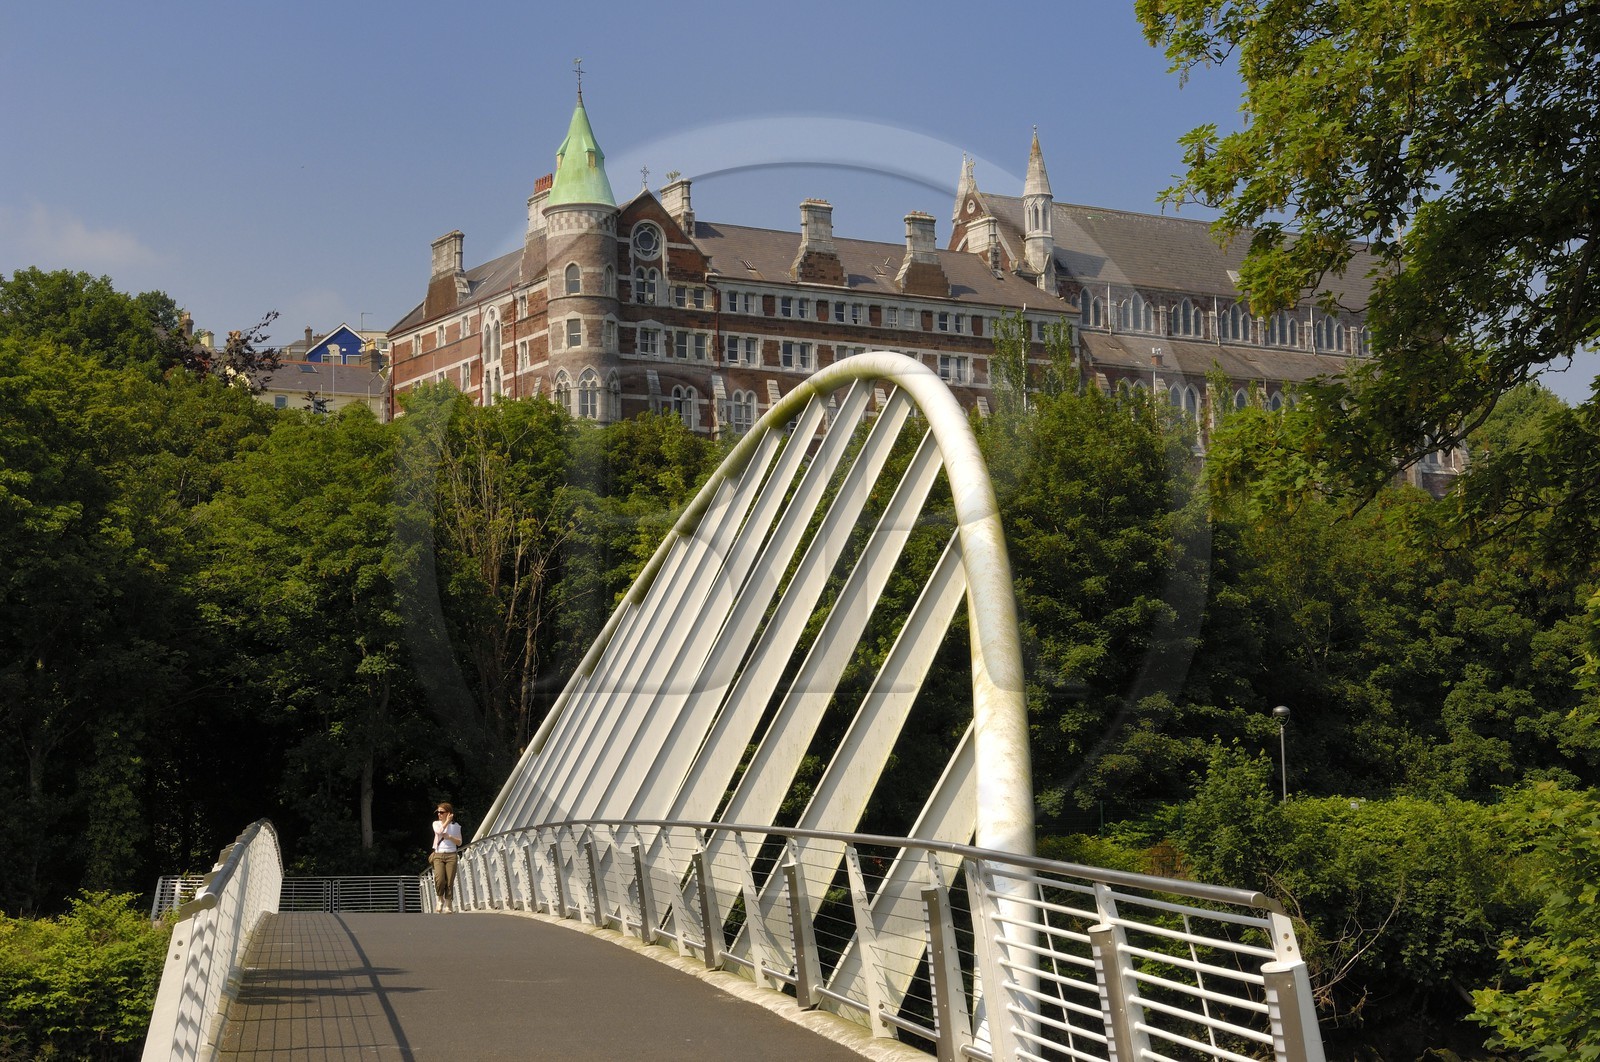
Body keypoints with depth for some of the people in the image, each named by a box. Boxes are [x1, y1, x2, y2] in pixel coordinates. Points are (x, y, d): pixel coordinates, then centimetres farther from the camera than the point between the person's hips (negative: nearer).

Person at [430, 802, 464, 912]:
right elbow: (439, 831, -12)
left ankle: (448, 905, 0)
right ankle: (441, 899, 8)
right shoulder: (436, 823, 11)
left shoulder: (455, 825, 8)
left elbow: (459, 842, 7)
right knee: (439, 880, -18)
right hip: (438, 855, 0)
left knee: (449, 882, -7)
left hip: (451, 855, 0)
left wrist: (450, 837, -9)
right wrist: (447, 821, -4)